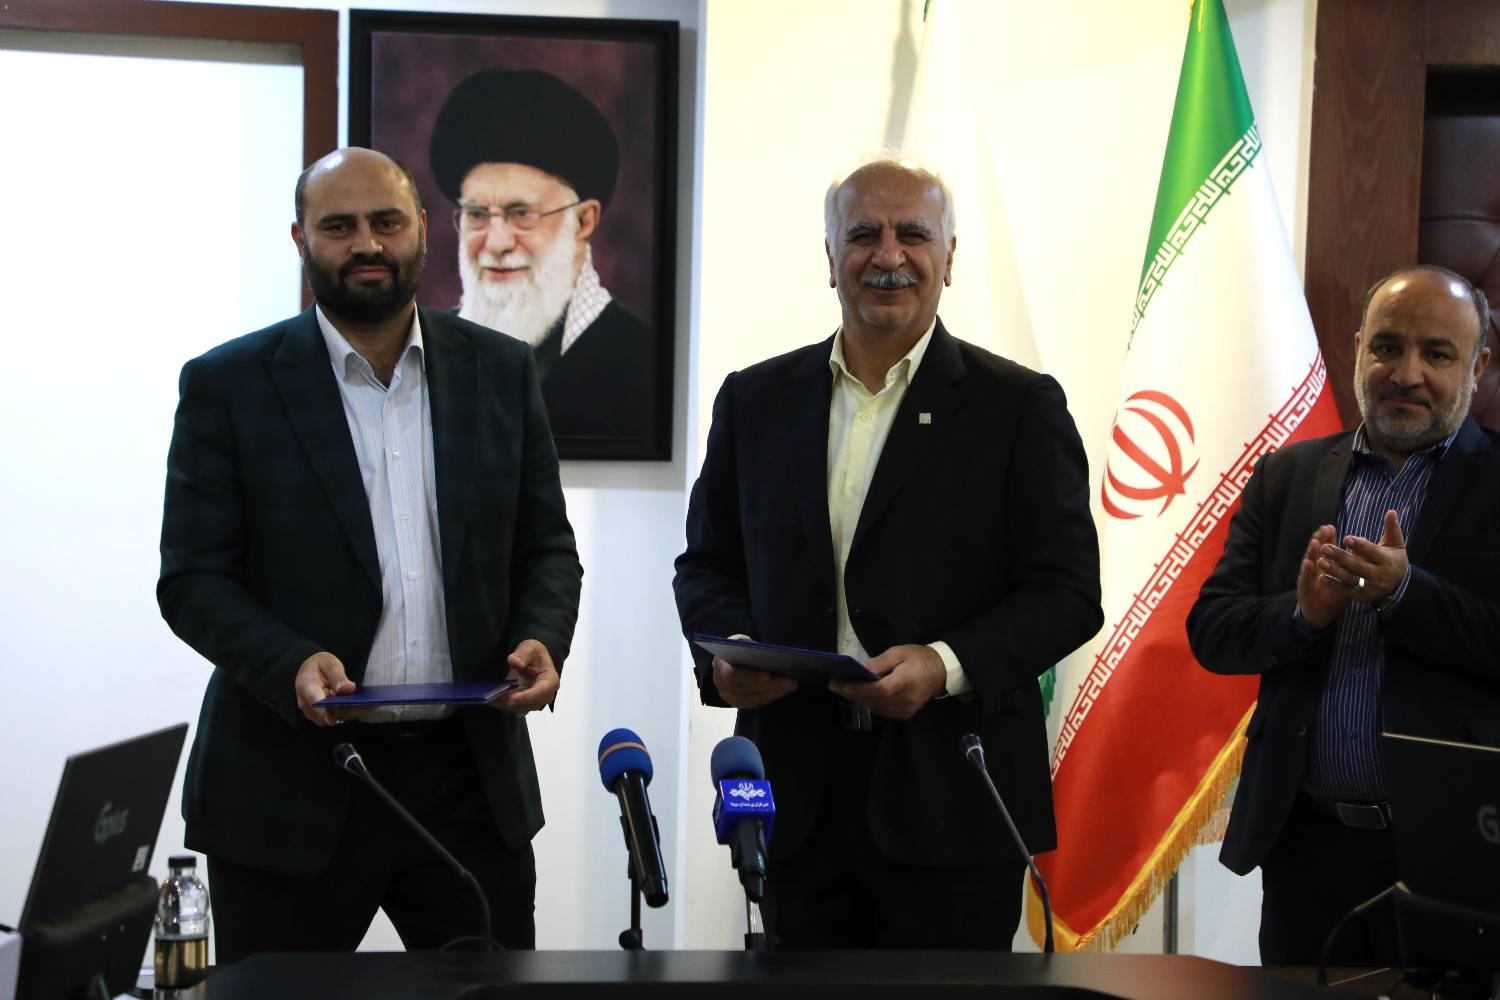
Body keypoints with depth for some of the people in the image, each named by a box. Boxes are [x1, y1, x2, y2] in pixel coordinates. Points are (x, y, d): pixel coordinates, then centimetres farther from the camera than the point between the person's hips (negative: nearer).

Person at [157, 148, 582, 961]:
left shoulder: (500, 371, 7)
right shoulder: (228, 384, -1)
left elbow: (547, 549, 11)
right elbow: (192, 578, -4)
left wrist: (541, 638, -10)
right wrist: (290, 664, -21)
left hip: (471, 779, 2)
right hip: (290, 784, -2)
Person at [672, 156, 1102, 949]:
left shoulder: (1019, 406, 1)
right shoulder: (757, 400, 11)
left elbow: (1067, 592, -3)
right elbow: (707, 562, 16)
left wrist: (948, 665, -19)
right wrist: (727, 649, -5)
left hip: (951, 802, -3)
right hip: (796, 797, 3)